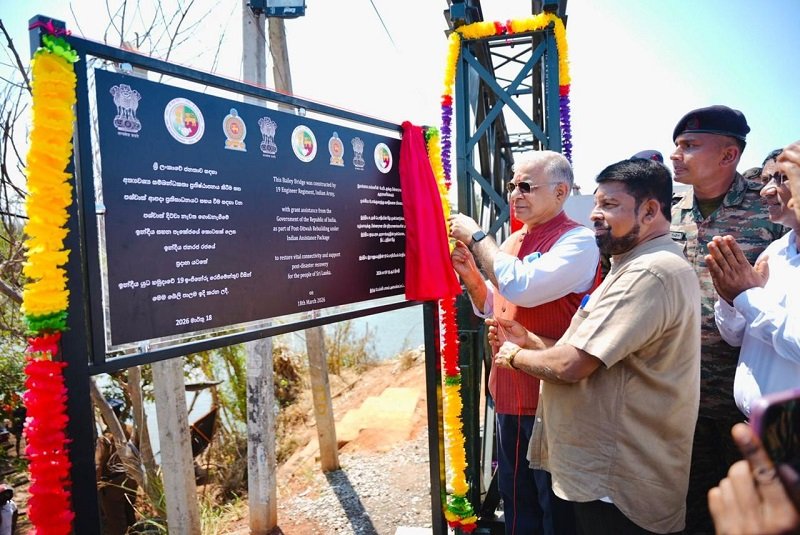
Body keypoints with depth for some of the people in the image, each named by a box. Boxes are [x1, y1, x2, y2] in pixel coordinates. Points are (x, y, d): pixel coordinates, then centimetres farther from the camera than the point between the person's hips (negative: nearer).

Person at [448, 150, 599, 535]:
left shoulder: (578, 241, -16)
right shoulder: (512, 241, 8)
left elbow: (522, 288, -32)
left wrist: (475, 237, -20)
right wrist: (470, 274, -4)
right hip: (508, 391, 7)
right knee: (514, 496, 23)